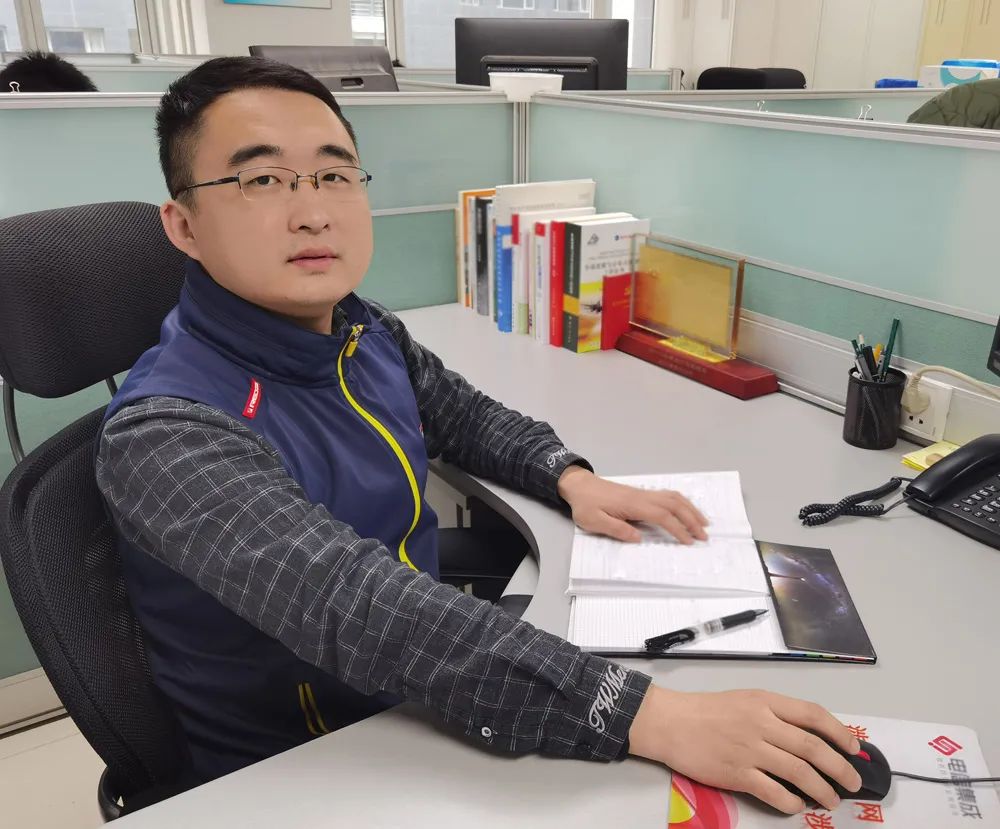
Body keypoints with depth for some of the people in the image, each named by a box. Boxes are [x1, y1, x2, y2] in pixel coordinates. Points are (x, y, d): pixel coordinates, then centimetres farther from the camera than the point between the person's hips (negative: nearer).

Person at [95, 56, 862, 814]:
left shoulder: (368, 335, -5)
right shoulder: (169, 434, -27)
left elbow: (468, 417, 12)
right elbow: (363, 611, -39)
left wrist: (572, 480, -5)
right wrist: (649, 717, -43)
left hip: (426, 707, 6)